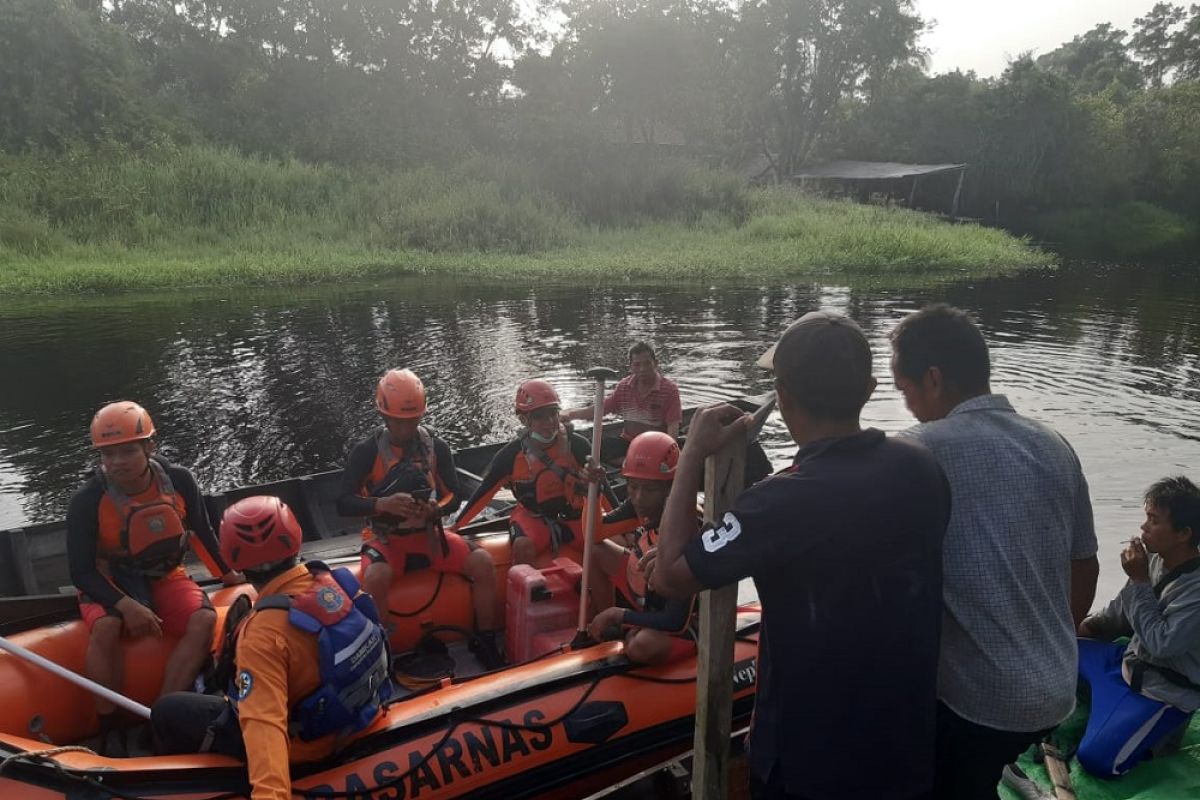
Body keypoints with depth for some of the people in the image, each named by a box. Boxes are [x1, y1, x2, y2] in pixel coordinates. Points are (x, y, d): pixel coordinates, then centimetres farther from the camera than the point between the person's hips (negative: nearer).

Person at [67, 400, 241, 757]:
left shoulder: (179, 481, -12)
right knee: (105, 627, -34)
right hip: (108, 584, -2)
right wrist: (126, 605, -28)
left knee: (204, 620, -25)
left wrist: (228, 574, 8)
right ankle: (110, 728, -18)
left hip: (164, 578, 2)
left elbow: (201, 533, 5)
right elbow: (82, 572, -15)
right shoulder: (87, 502, -19)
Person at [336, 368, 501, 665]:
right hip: (385, 538, -3)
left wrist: (436, 509, -21)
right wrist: (382, 504, -31)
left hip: (428, 533, 3)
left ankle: (487, 644, -3)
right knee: (376, 577, -36)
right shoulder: (366, 451, -9)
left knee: (483, 562, -18)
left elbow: (454, 496, 3)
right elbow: (344, 502, -12)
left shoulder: (437, 448, -1)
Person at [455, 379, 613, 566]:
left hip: (574, 516, 1)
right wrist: (454, 528, -4)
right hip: (532, 517, -1)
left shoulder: (577, 445, -9)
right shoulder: (511, 454, -10)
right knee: (523, 547, -33)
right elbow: (483, 493, -2)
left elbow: (602, 488, -6)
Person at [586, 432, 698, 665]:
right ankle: (607, 631, 14)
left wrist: (617, 614, -25)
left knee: (641, 645, -37)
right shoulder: (639, 507, -14)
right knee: (595, 550, 4)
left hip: (682, 628, -7)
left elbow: (676, 622, -33)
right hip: (647, 598, 8)